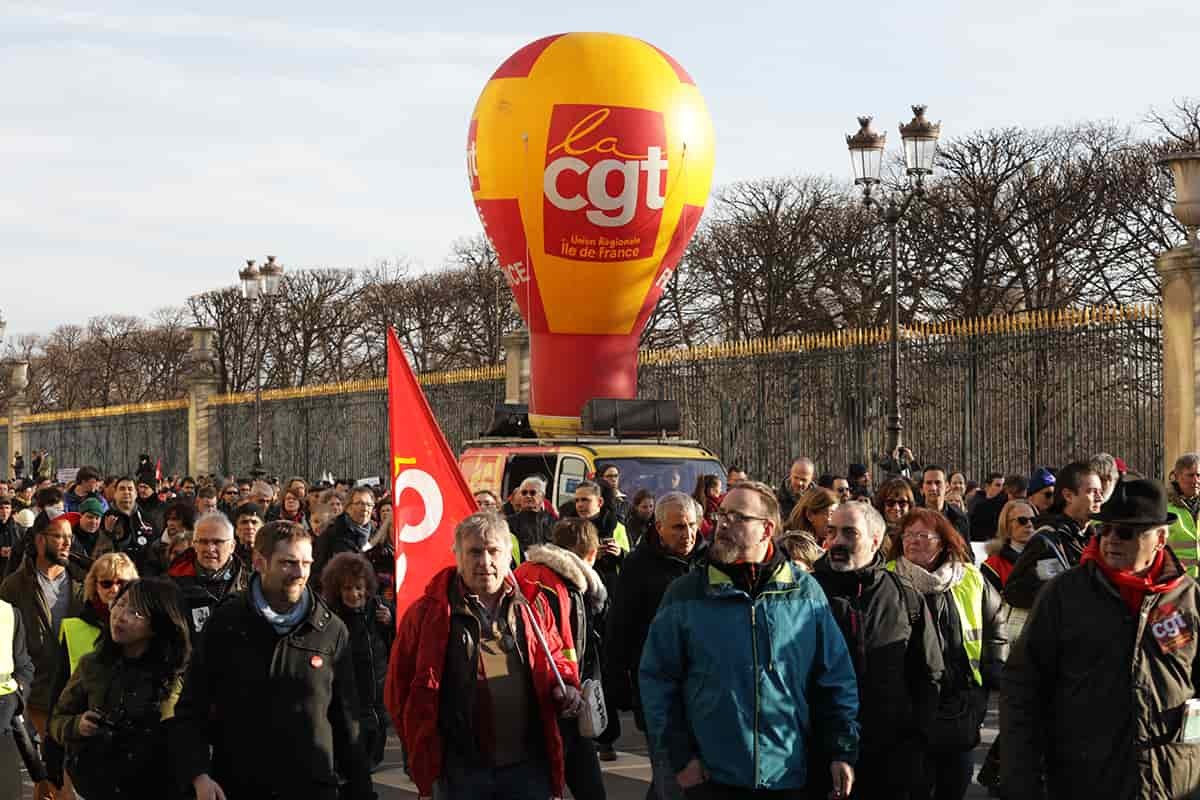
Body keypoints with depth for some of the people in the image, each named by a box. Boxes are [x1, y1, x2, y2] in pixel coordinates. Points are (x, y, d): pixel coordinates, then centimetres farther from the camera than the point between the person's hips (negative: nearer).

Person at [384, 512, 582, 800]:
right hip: (460, 771, -2)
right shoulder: (428, 613, -3)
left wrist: (566, 687, 1)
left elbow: (555, 657, 21)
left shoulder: (531, 606, 7)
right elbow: (400, 685, 3)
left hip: (528, 764, 2)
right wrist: (422, 749, 1)